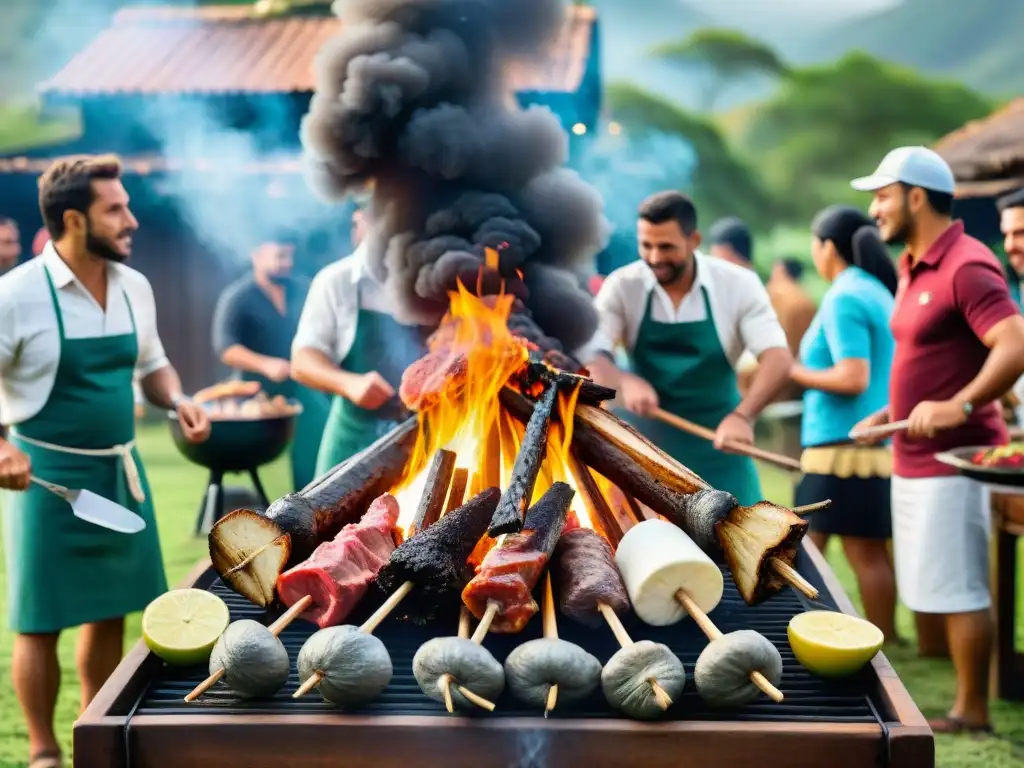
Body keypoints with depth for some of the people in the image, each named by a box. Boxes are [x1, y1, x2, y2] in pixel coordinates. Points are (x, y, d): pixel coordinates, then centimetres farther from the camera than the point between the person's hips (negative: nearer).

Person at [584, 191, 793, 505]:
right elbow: (589, 354, -20)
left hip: (717, 445, 0)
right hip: (647, 447, 0)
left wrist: (743, 415, -36)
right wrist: (625, 382, -42)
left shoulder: (738, 284, -11)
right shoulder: (623, 286, -10)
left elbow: (777, 358, -18)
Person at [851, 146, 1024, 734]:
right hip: (912, 461, 10)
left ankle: (972, 713, 7)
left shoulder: (967, 267, -16)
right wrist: (891, 414, 16)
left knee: (956, 591, -3)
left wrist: (957, 406, -34)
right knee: (922, 591, 15)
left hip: (952, 462, -10)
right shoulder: (914, 268, 15)